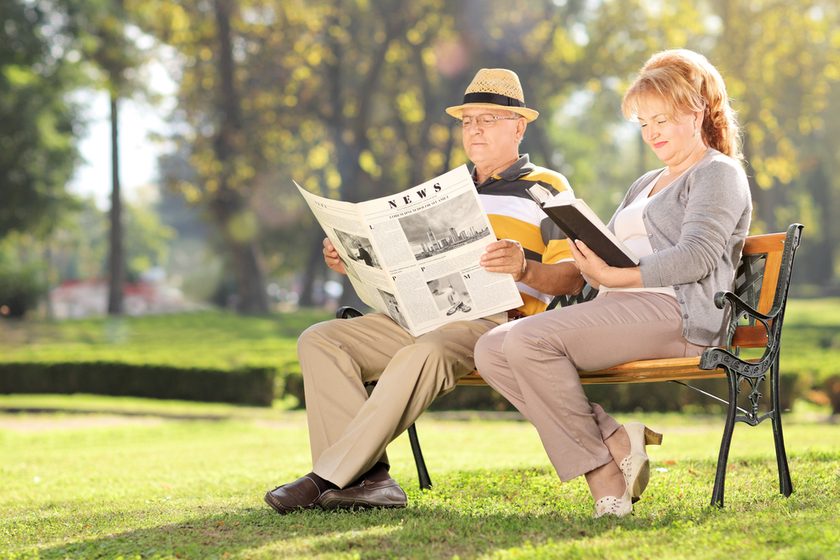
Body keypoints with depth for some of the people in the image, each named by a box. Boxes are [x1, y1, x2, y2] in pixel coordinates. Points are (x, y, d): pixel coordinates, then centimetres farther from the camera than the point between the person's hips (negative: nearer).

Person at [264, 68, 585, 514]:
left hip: (492, 320, -6)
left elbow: (573, 276, -3)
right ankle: (368, 477, -29)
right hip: (421, 317, 7)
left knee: (422, 355, -39)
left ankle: (328, 478, -36)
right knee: (319, 340, -15)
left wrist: (524, 269, -25)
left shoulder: (546, 189, 9)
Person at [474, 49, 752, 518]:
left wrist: (615, 277, -22)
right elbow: (607, 252, 23)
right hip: (620, 312, 9)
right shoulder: (646, 184, 32)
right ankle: (615, 440, -17)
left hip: (675, 312, -9)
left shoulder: (719, 174, 4)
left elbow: (698, 257, -12)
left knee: (529, 340, -29)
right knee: (492, 350, -12)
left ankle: (601, 469, -20)